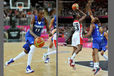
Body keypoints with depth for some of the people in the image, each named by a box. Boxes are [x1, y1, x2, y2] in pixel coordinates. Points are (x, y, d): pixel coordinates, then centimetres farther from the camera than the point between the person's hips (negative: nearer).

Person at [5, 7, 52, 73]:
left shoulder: (44, 20, -13)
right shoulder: (34, 18, -23)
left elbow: (48, 29, -5)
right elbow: (30, 30, -28)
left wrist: (49, 33, -30)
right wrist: (35, 36, -48)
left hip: (37, 37, 5)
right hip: (30, 35, -5)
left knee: (26, 52, 14)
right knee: (32, 47, -33)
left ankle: (13, 60, 37)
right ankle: (28, 67, -30)